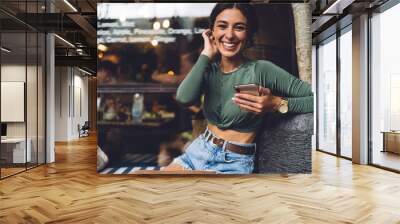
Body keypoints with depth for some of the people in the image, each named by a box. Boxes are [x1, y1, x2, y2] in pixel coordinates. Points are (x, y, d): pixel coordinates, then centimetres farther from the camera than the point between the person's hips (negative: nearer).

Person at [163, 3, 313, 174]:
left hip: (234, 163, -4)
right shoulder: (209, 68, 1)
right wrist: (207, 54, -12)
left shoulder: (261, 70, -13)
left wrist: (277, 104, -27)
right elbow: (184, 98, -20)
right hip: (198, 150, 5)